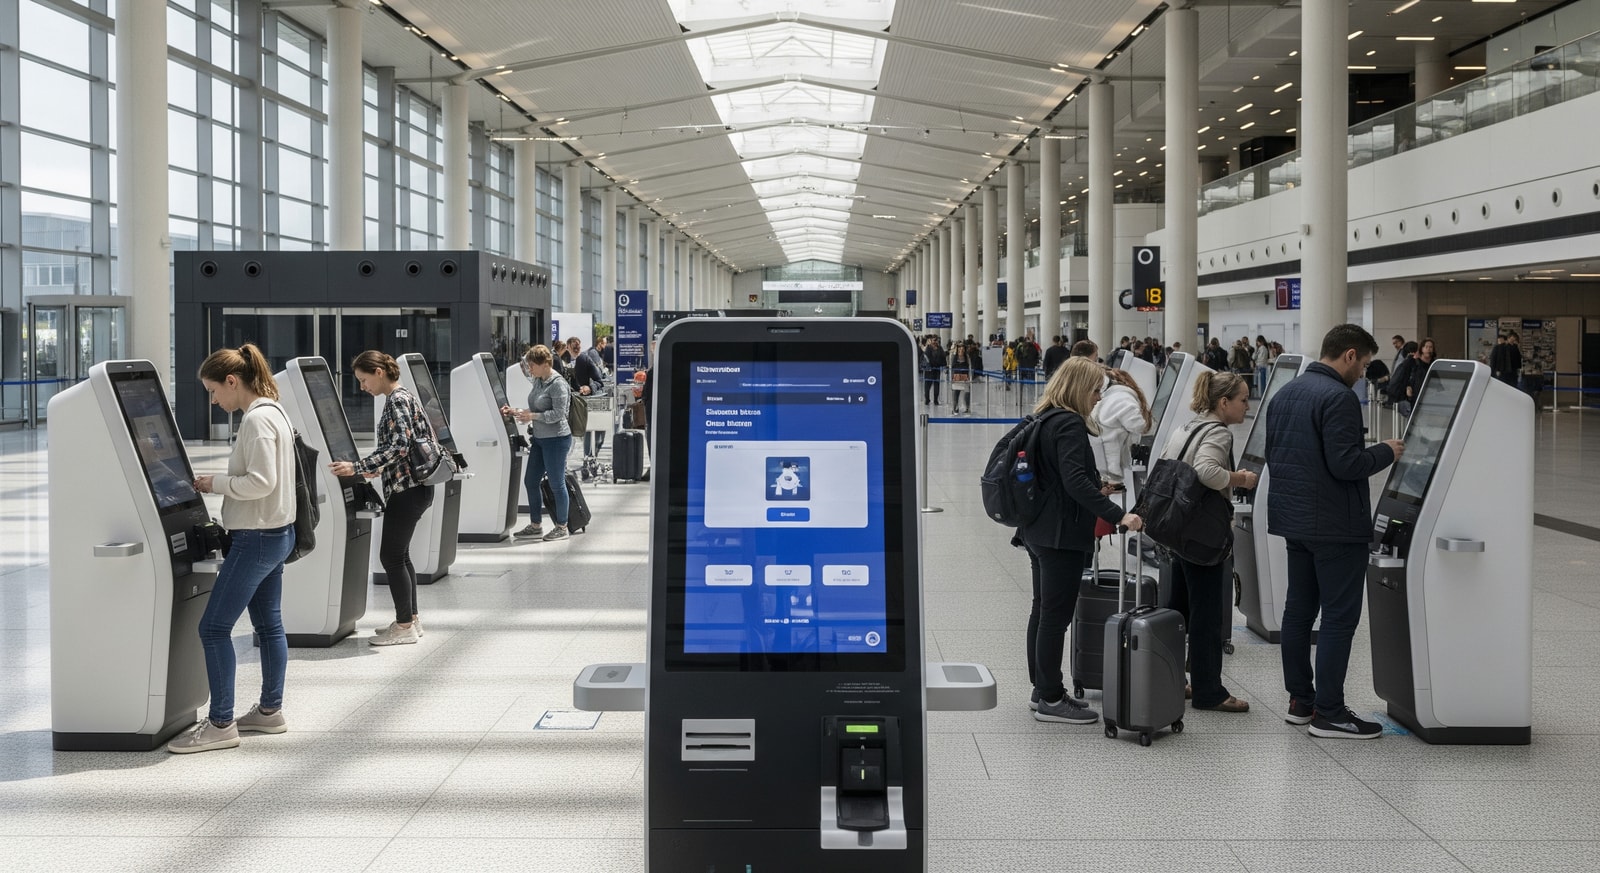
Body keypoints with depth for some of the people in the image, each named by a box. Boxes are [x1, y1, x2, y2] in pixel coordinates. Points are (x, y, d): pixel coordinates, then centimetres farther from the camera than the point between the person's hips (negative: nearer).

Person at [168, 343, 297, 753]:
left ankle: (220, 724, -2)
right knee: (269, 624, 16)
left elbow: (261, 482, -24)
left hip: (258, 538, -11)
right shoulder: (273, 412, 12)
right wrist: (220, 483, 10)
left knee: (214, 627, -6)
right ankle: (270, 711, 25)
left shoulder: (257, 419, -19)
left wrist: (216, 483, -13)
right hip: (277, 533, 11)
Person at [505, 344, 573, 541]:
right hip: (540, 438, 9)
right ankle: (536, 526, 22)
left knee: (556, 484, 0)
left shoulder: (558, 384, -16)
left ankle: (562, 527, 13)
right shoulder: (538, 381, 10)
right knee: (530, 481, 12)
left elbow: (558, 414, -21)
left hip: (556, 439, -9)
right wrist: (515, 412, 5)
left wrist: (531, 416, -23)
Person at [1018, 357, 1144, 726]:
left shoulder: (1045, 420, 13)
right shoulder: (1069, 425, -17)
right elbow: (1075, 480, -28)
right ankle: (1051, 699, 1)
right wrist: (1118, 515, -30)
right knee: (1056, 615, -4)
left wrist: (1095, 489, 27)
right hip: (1062, 535, -10)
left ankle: (1043, 690, 24)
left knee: (1044, 611, 15)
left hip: (1039, 530, 10)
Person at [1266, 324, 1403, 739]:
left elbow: (1272, 456, 18)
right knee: (1339, 616, -3)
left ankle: (1300, 700, 21)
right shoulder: (1338, 398, -18)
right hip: (1335, 525, -9)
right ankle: (1328, 713, -1)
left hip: (1293, 518, 9)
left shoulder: (1285, 394, 12)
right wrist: (1385, 452, -8)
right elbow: (1344, 464, -23)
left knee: (1299, 608, 14)